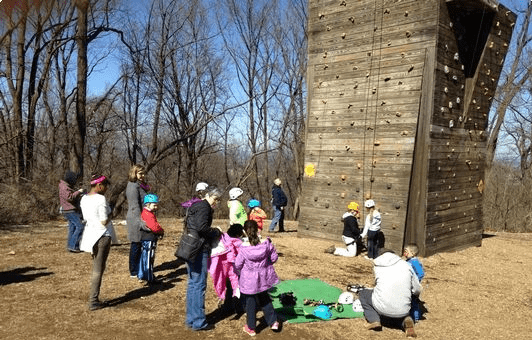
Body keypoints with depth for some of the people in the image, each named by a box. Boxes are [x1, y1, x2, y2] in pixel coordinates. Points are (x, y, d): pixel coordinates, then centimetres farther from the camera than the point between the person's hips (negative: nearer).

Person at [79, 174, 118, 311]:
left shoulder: (84, 199, 7)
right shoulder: (101, 199, -17)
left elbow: (86, 217, 13)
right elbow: (104, 222, -19)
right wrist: (110, 214, 0)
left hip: (90, 235, 8)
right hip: (102, 236, -8)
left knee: (96, 268, 18)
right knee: (98, 270, 0)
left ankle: (94, 299, 22)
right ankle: (93, 301, 5)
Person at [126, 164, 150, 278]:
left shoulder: (141, 185, 17)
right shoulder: (133, 186, -14)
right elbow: (135, 206, -22)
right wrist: (140, 221, -28)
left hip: (141, 219, 9)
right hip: (136, 220, -9)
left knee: (141, 246, 15)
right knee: (136, 245, -1)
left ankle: (139, 270, 25)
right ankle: (134, 272, 9)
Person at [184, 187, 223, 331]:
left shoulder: (196, 206, 19)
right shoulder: (204, 207, -11)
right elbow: (201, 227, -24)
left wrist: (212, 233, 8)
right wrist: (216, 232, -9)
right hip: (199, 250, -10)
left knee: (192, 283, 16)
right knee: (199, 284, -3)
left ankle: (190, 319, 25)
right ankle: (198, 322, 5)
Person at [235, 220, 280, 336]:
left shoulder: (244, 249, -22)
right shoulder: (267, 244, -15)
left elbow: (237, 265, -11)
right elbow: (274, 257, -2)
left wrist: (239, 272, 12)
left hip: (249, 281, -3)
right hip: (263, 279, 3)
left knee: (250, 303, 14)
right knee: (264, 299, 25)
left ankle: (251, 328, 27)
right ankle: (273, 321, 29)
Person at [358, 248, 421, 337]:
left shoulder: (377, 266, 5)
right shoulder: (406, 265, 4)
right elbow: (417, 290, 7)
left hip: (383, 308, -2)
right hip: (402, 311, 2)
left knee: (362, 293, 26)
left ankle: (374, 320, 6)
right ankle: (405, 320, 5)